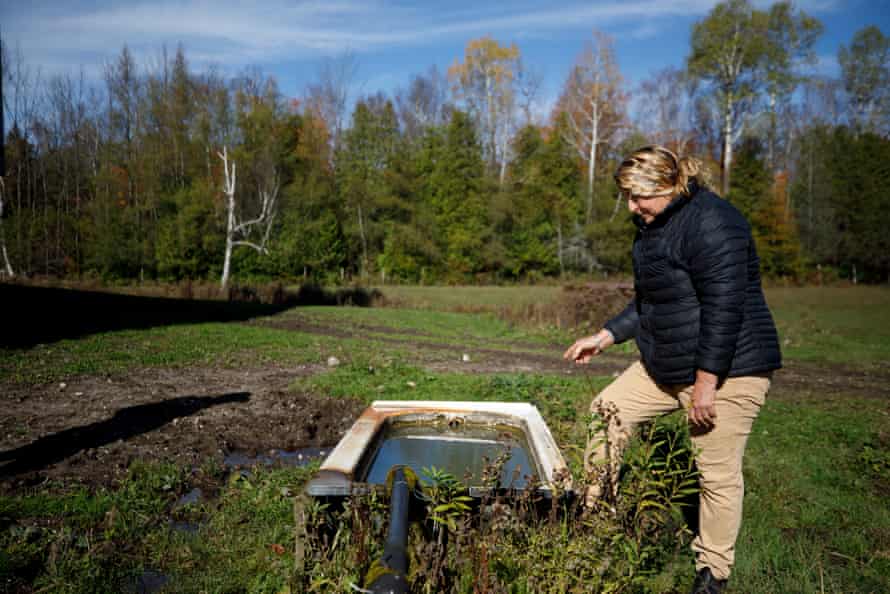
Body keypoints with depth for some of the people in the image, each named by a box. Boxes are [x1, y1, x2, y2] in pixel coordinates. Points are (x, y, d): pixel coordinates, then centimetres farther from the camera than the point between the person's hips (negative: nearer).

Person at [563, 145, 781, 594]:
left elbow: (724, 308, -24)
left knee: (718, 474, 1)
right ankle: (590, 517, 24)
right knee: (607, 412, 9)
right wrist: (606, 337, 12)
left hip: (725, 368, -9)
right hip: (665, 364, 10)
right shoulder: (654, 226, 11)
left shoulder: (712, 224, -19)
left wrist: (706, 382, -23)